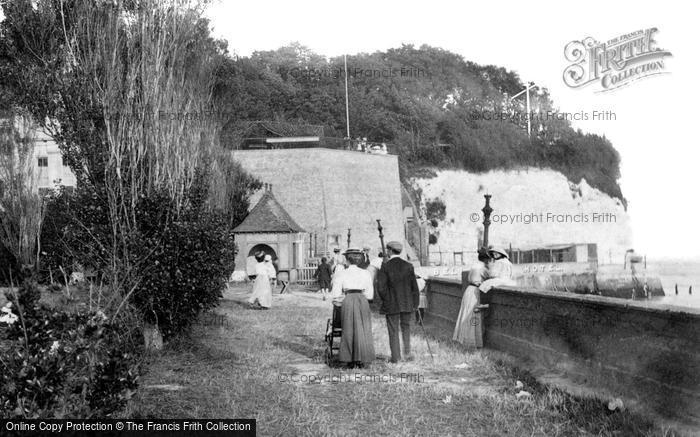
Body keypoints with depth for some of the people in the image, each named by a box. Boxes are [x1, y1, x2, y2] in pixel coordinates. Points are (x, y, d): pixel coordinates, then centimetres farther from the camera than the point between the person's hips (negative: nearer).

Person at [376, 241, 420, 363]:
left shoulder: (385, 267, -9)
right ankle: (407, 353, 11)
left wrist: (386, 300, 2)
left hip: (391, 305, -3)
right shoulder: (408, 266, -1)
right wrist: (415, 304, 8)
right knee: (406, 327, 18)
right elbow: (414, 286, 1)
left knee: (393, 330, 6)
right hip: (407, 303, 3)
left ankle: (395, 357, 7)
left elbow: (381, 287, -13)